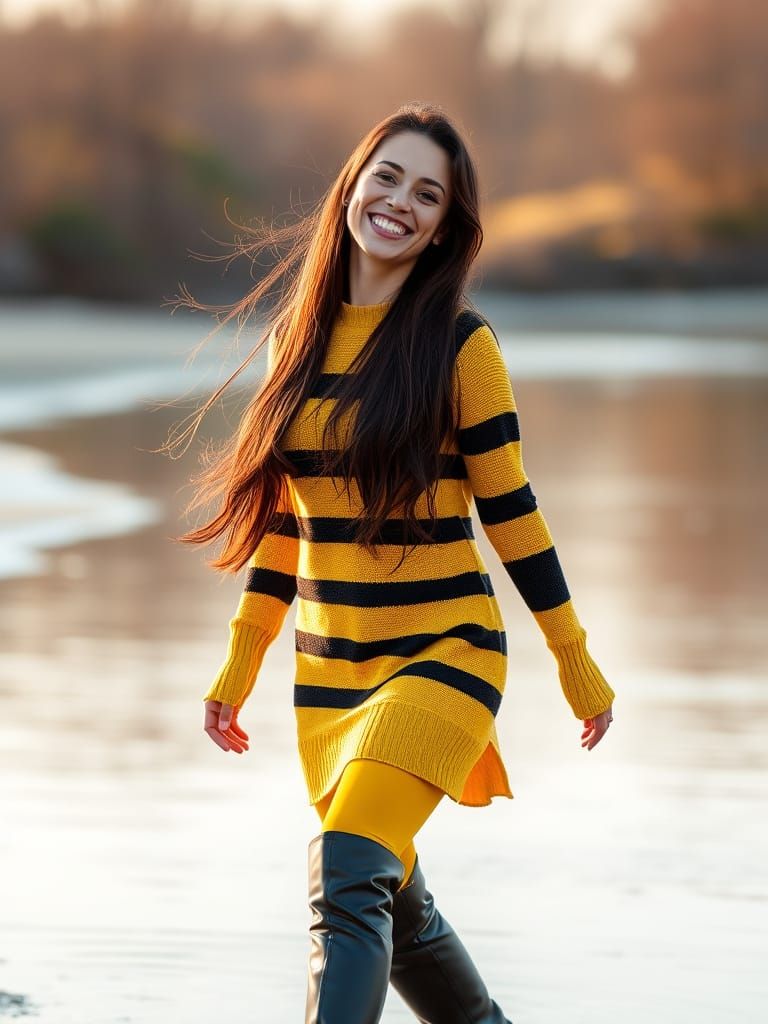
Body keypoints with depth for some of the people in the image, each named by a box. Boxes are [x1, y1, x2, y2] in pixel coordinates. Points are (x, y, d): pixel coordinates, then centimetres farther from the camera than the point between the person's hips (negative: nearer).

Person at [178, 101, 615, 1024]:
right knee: (392, 903, 14)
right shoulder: (296, 338, 7)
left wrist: (574, 659, 1)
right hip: (329, 670, 6)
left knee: (347, 874, -22)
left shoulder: (459, 343, -7)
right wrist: (240, 663, 17)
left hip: (443, 654, -6)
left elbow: (509, 511, -2)